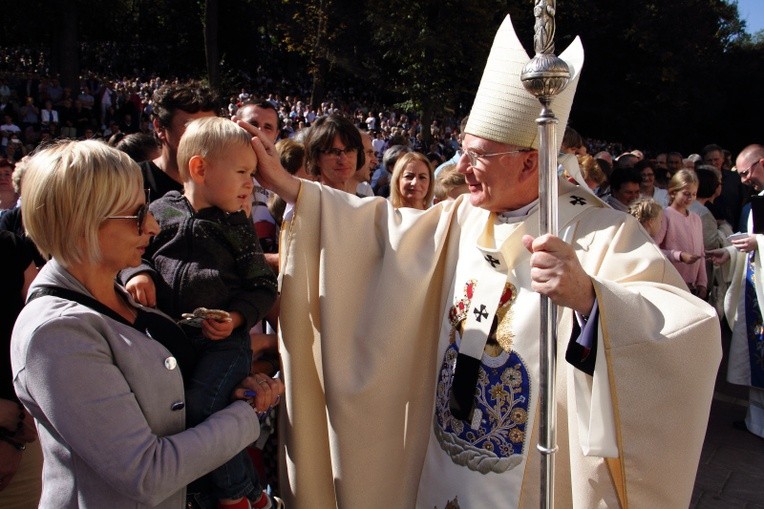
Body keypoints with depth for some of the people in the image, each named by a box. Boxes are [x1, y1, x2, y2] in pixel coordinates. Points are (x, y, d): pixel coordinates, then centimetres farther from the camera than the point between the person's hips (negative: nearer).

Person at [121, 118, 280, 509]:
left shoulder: (237, 227, 2)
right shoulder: (161, 213, 3)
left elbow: (263, 286, 0)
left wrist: (236, 318, -15)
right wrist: (136, 273, -8)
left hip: (224, 339, -3)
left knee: (198, 406, -21)